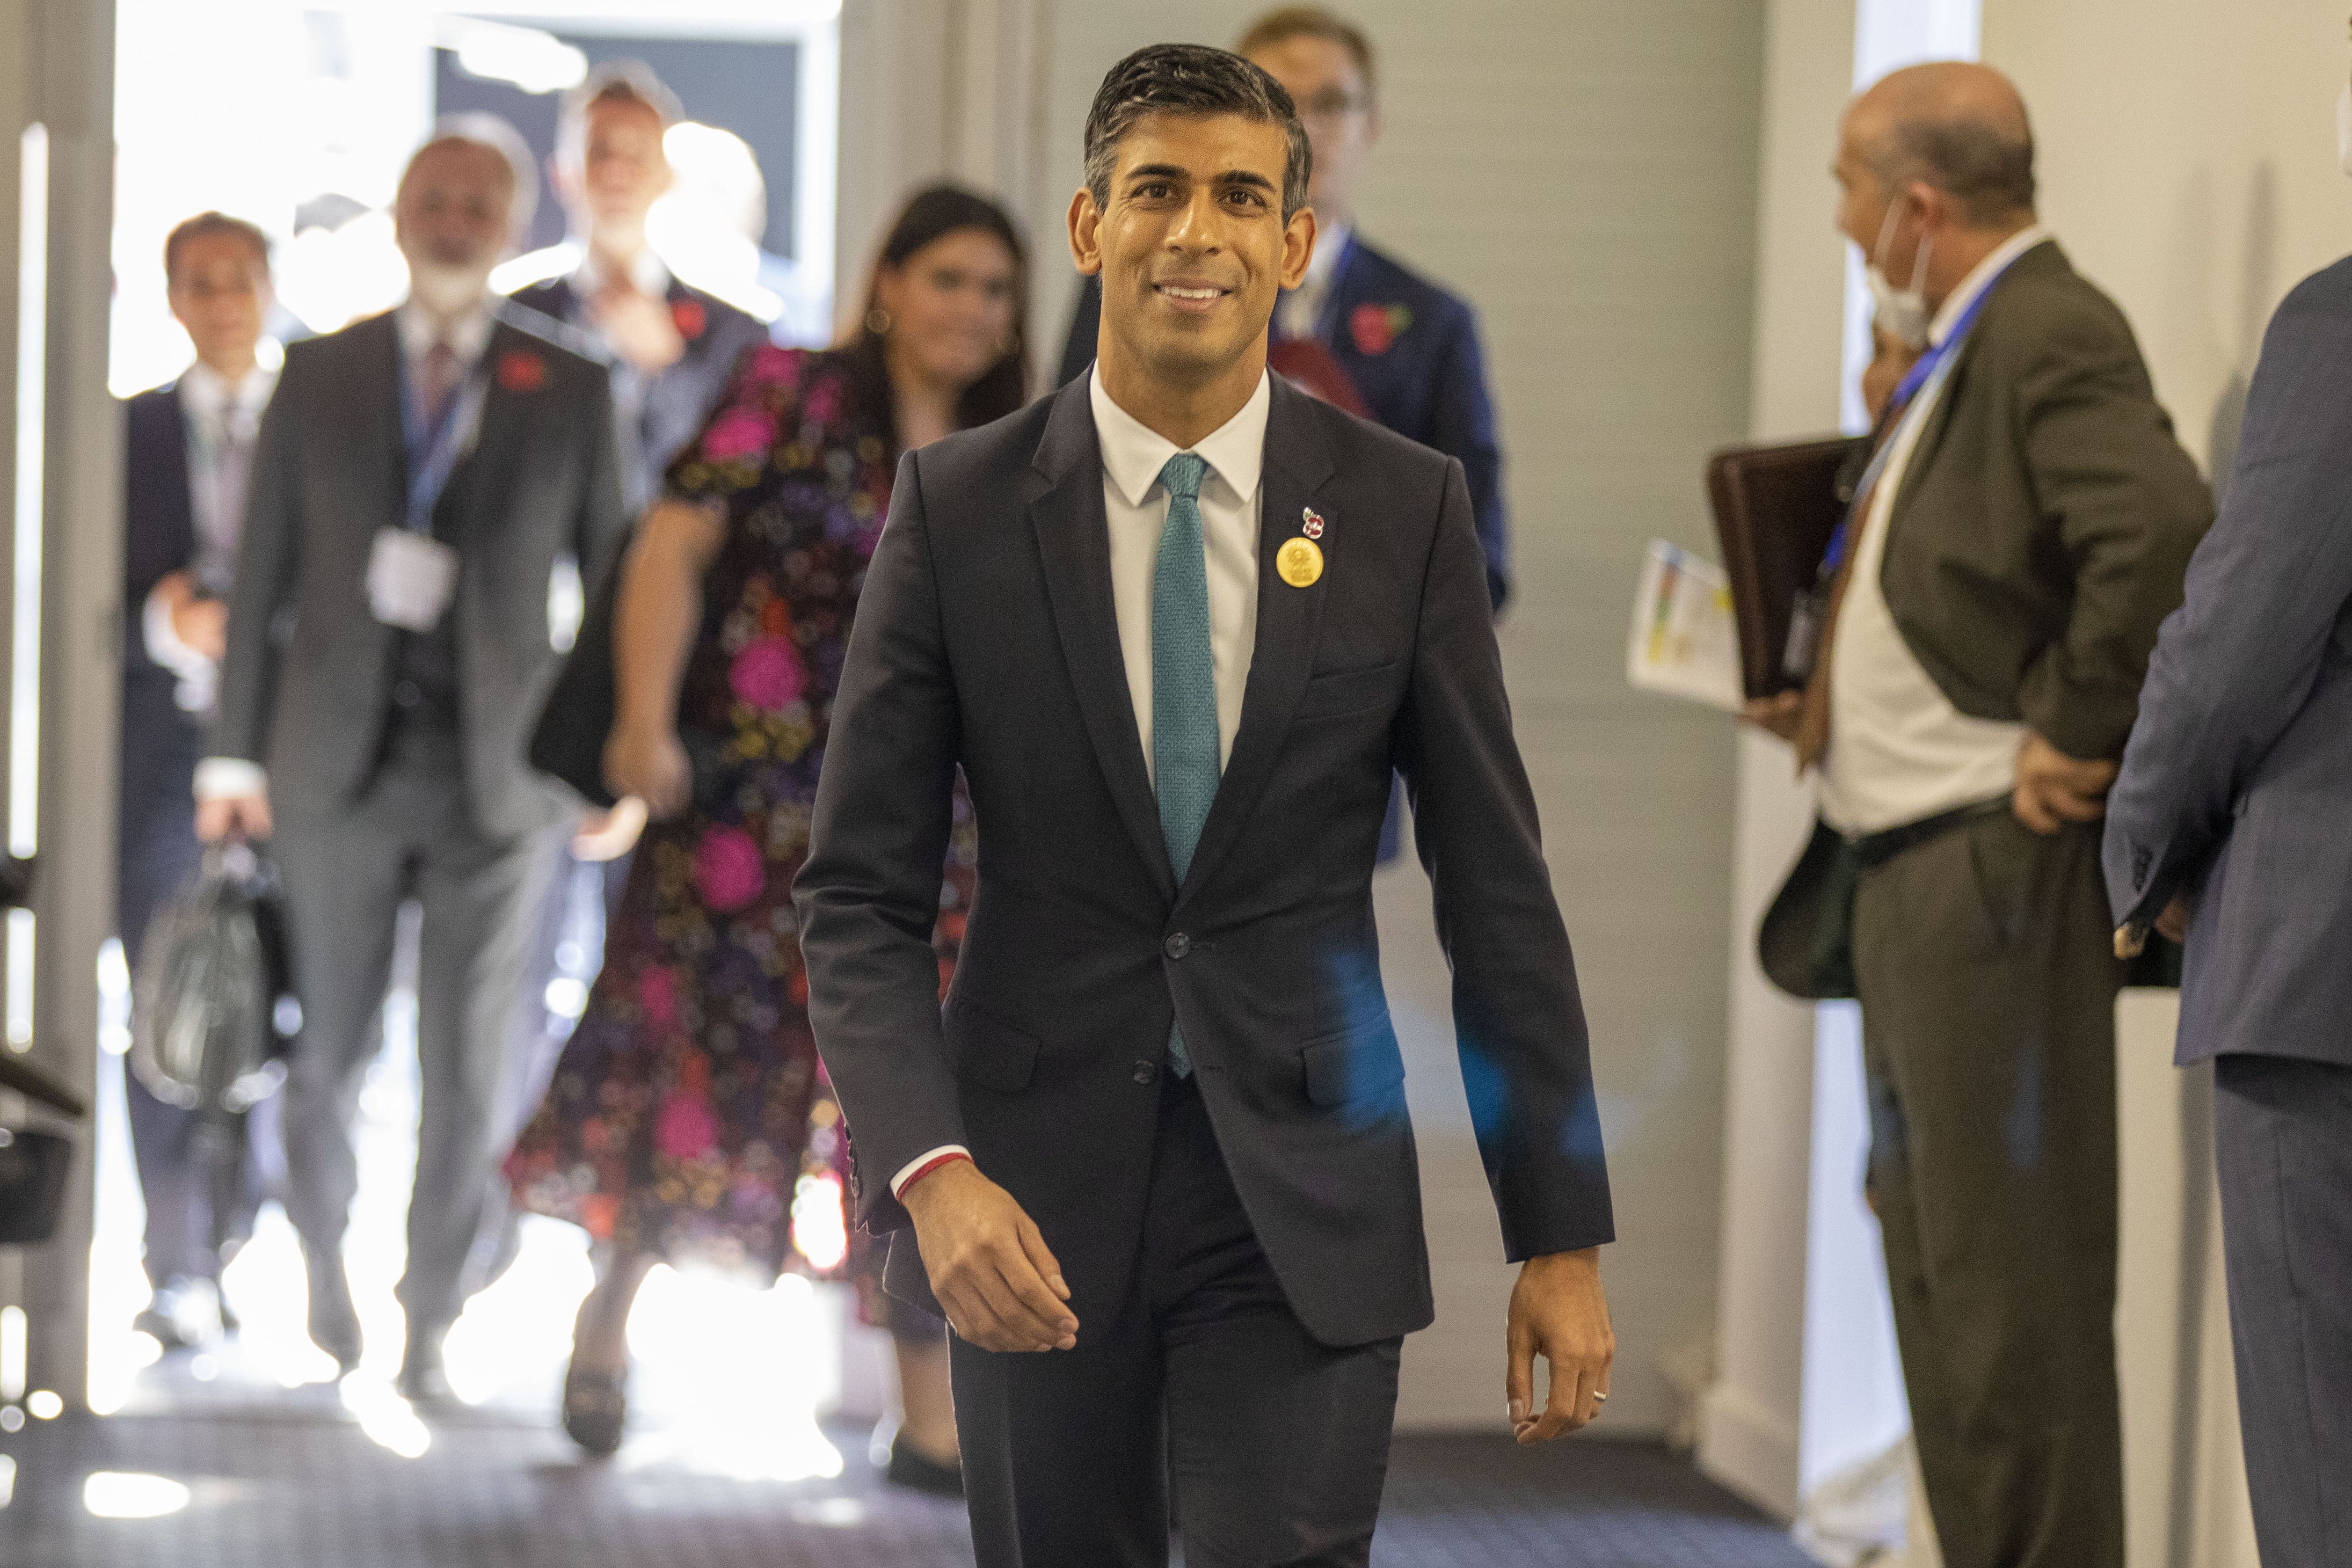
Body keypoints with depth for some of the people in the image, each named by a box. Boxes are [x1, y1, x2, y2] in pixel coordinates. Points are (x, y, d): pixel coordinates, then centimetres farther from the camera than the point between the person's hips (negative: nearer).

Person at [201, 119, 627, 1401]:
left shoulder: (571, 391, 2)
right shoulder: (319, 376, 5)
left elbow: (613, 576, 5)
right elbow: (266, 569, 7)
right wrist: (234, 749, 6)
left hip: (496, 771, -1)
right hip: (339, 764, 1)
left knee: (465, 1071, 0)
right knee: (326, 1057, 8)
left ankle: (430, 1319, 12)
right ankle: (325, 1270, 30)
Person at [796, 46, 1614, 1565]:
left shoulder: (1406, 510, -1)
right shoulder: (958, 508, -2)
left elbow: (1498, 886, 3)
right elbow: (861, 893, -2)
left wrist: (1563, 1236, 1)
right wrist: (931, 1171, -18)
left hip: (1305, 1202, 0)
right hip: (1033, 1202, 1)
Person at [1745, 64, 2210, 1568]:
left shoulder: (2053, 333, -16)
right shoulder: (1960, 350, 16)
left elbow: (2165, 531, -31)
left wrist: (2077, 739, -22)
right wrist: (1830, 692, 12)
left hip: (1996, 868, -11)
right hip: (1910, 865, 11)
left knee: (2010, 1281, -6)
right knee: (1938, 1265, 16)